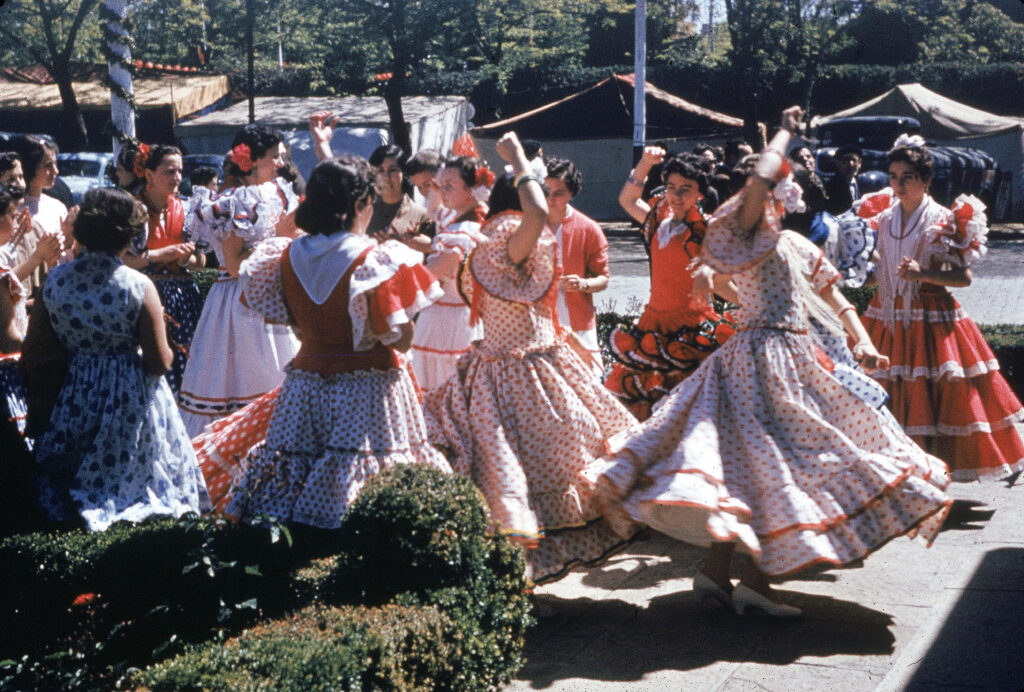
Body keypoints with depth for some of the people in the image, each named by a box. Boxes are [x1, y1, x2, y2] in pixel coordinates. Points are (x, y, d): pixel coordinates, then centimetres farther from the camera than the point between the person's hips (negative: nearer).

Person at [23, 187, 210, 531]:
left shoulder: (54, 280, -5)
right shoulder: (139, 287, -15)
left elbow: (31, 354, 0)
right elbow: (160, 362, -12)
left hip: (73, 402, 3)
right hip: (130, 406, -3)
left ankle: (75, 503, 0)